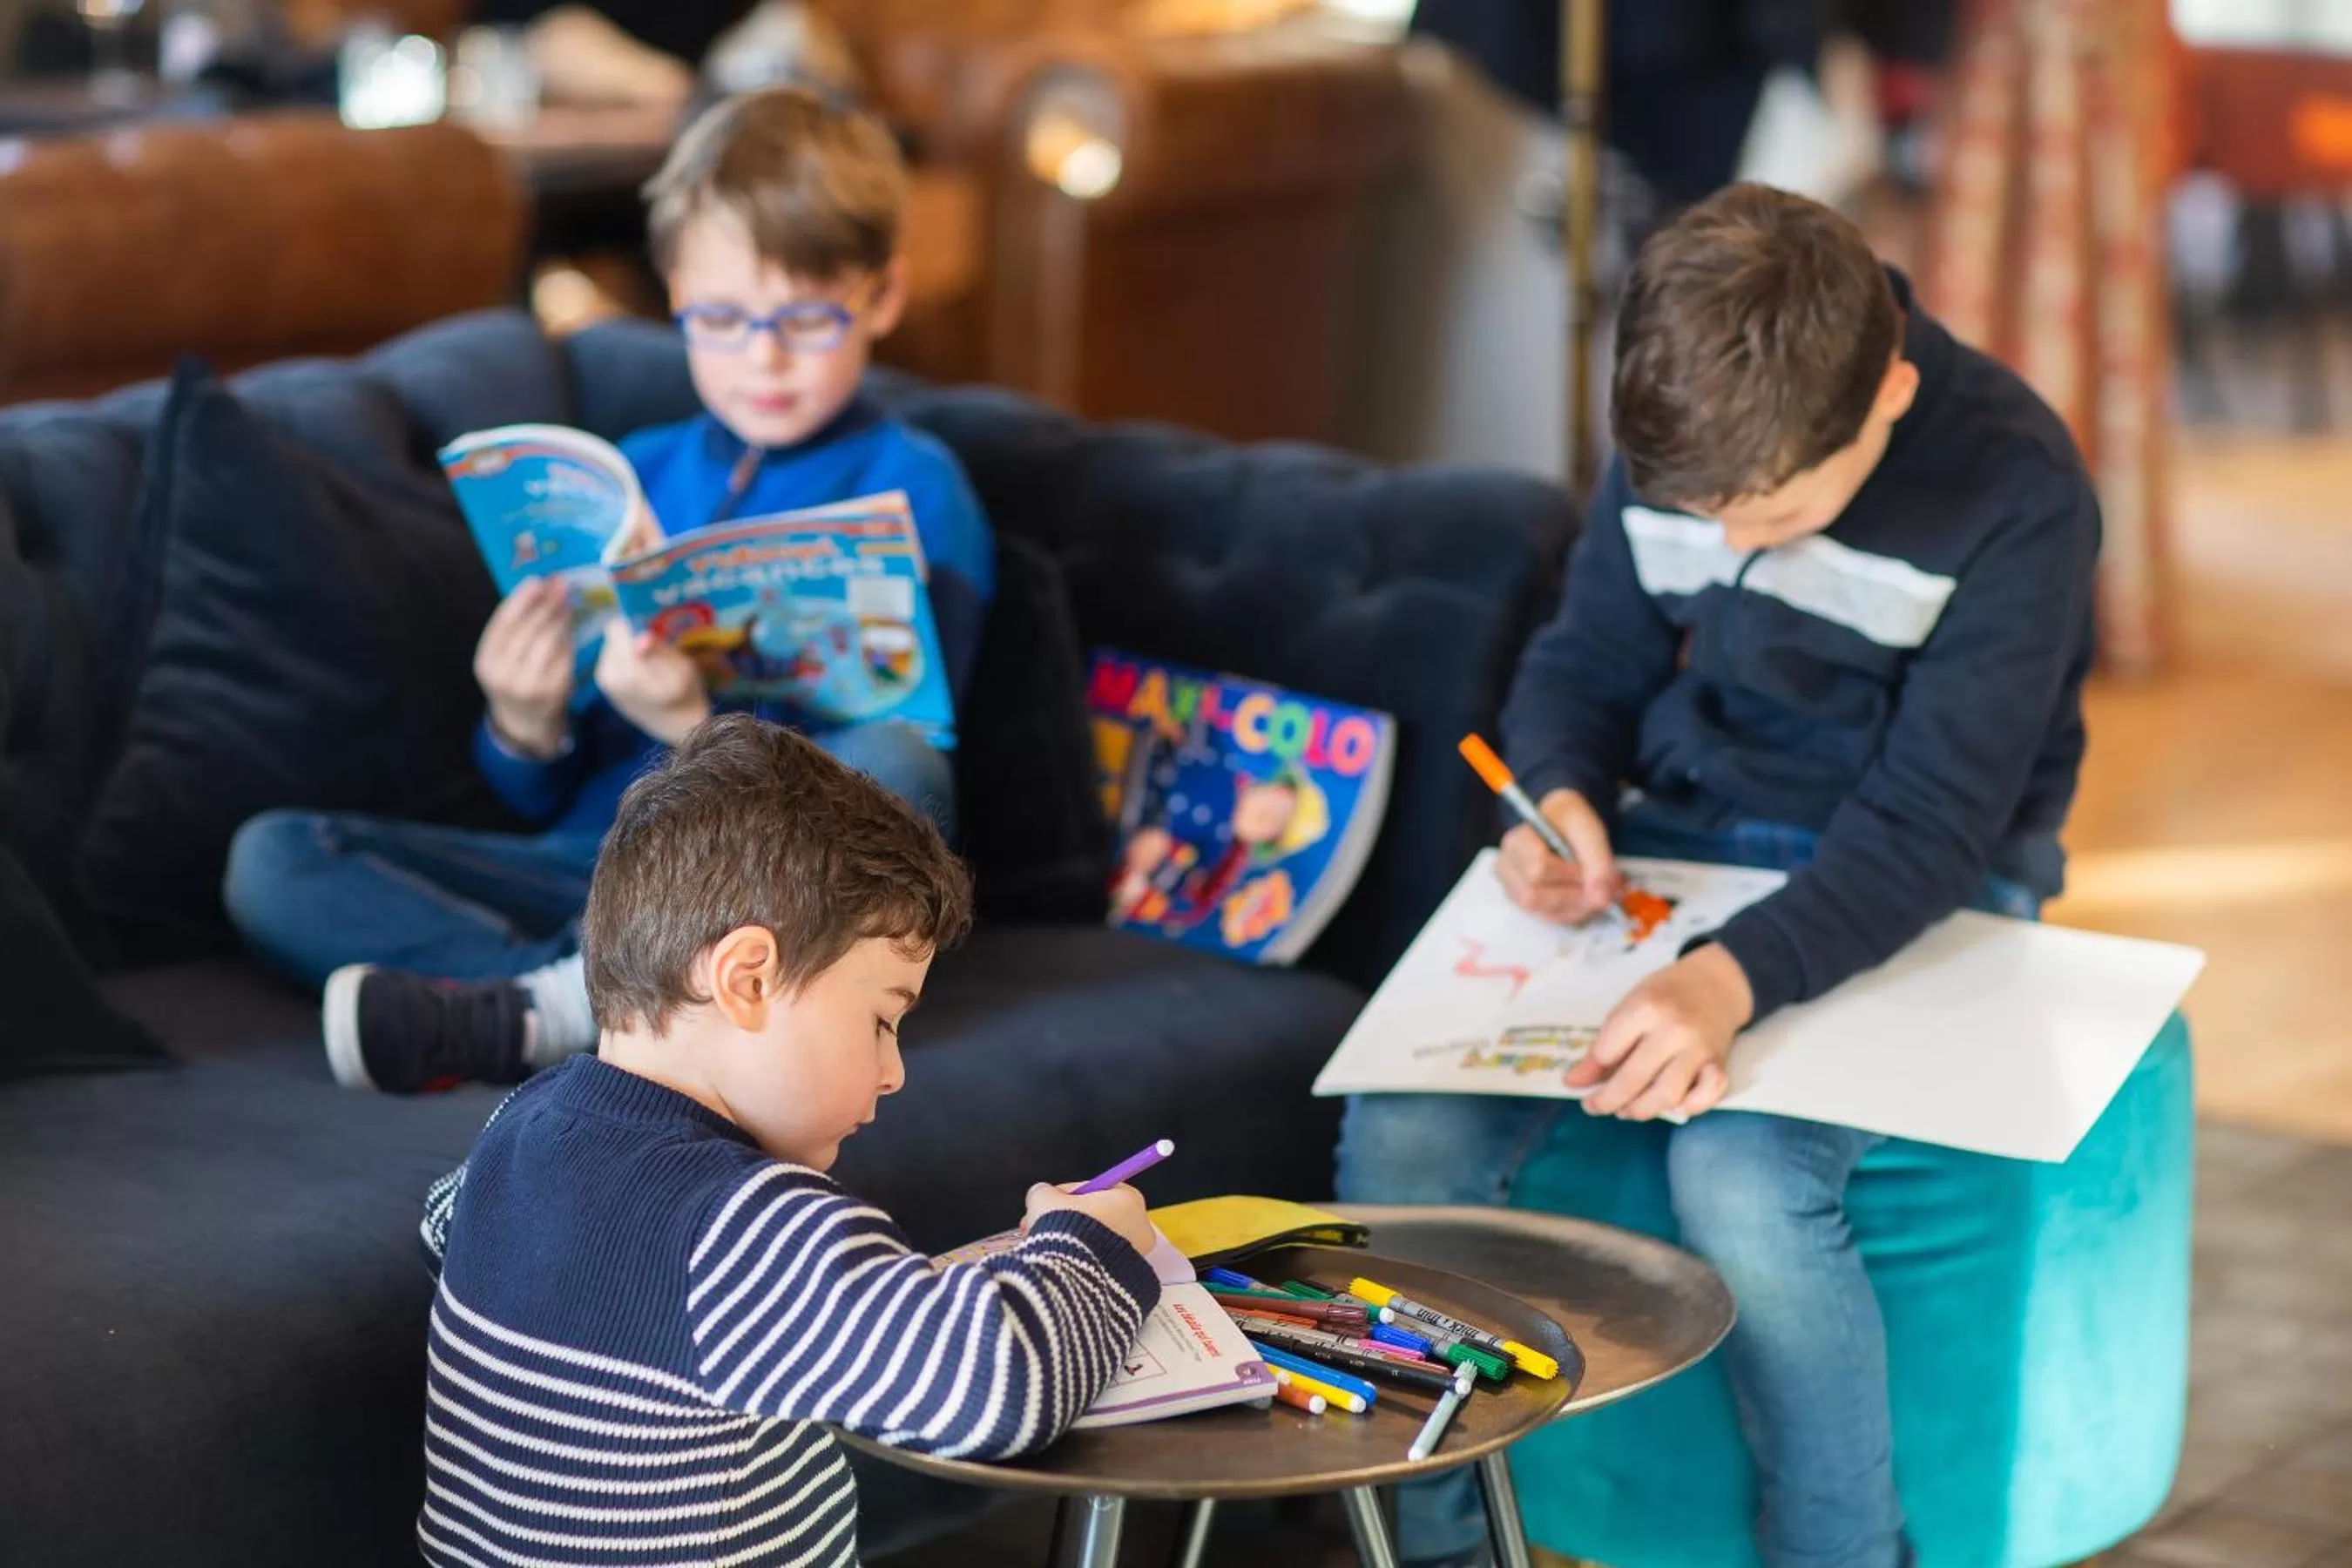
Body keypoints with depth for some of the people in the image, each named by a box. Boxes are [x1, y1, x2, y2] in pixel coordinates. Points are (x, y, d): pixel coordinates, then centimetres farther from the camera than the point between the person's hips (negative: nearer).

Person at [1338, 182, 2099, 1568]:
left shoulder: (2015, 490, -20)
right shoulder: (1677, 442, -4)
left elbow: (1929, 824, -23)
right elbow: (1588, 664, 10)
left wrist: (1736, 979, -39)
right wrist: (1564, 800, -13)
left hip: (1916, 899, -5)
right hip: (1671, 849, 5)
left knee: (1743, 1173, -33)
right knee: (1401, 1132, -18)